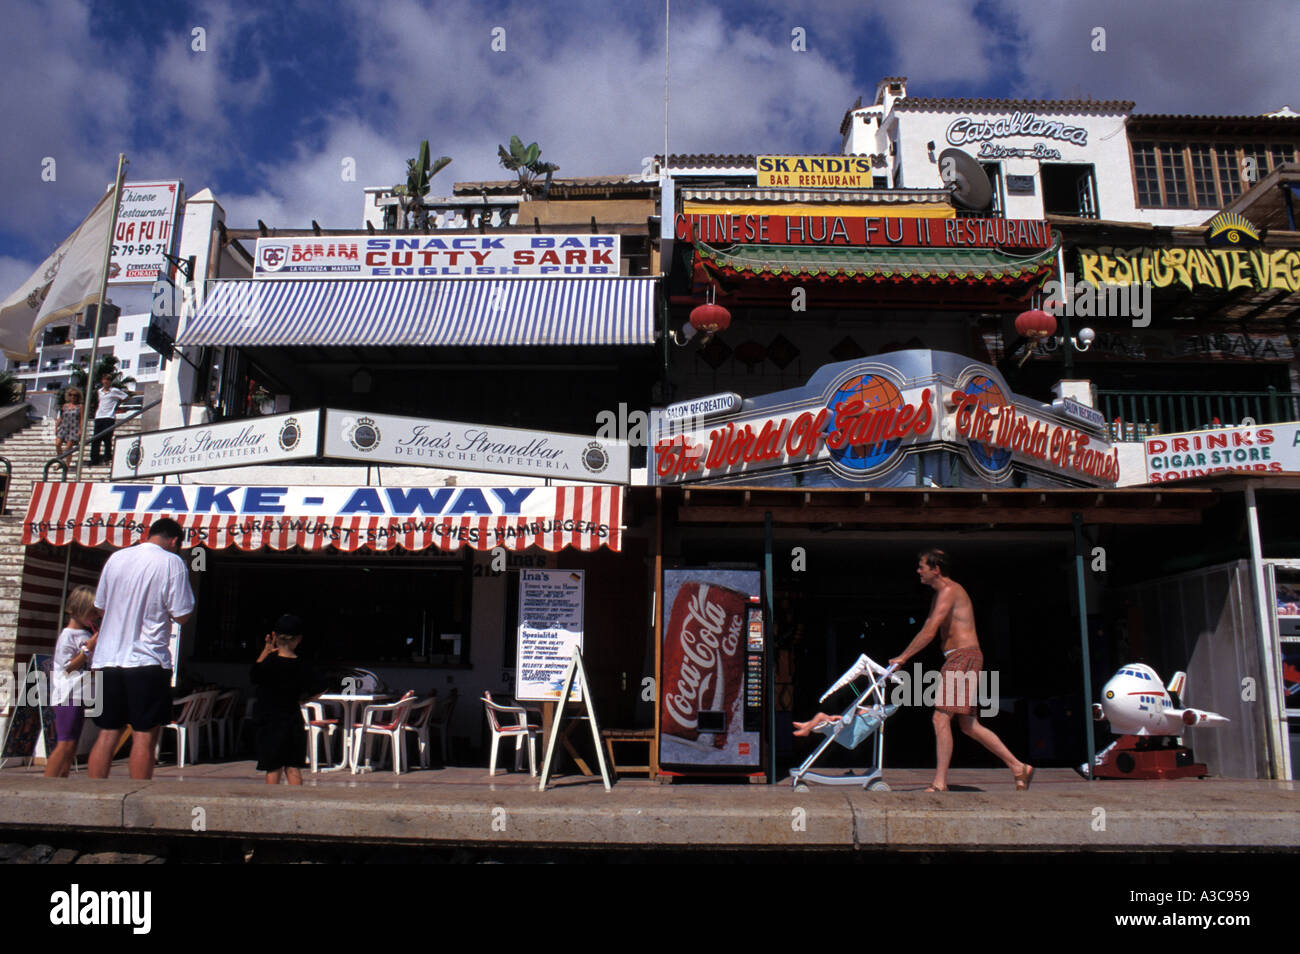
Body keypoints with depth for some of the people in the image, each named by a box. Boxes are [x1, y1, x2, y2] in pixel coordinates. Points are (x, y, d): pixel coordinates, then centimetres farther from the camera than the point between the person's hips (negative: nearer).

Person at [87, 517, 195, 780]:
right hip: (148, 661, -5)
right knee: (145, 735, 0)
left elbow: (101, 605, 19)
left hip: (108, 658, 5)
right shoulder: (171, 562, -6)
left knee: (108, 733, 11)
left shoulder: (116, 558, 10)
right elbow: (181, 615, -8)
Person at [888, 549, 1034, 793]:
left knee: (941, 718, -11)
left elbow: (929, 632, -19)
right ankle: (1018, 767, 18)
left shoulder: (949, 590, -13)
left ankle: (939, 784, -8)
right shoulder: (939, 594, 19)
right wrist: (903, 658, 12)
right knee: (968, 725, 11)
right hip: (957, 660, 10)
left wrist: (902, 658, -15)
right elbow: (927, 631, 19)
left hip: (964, 657, -10)